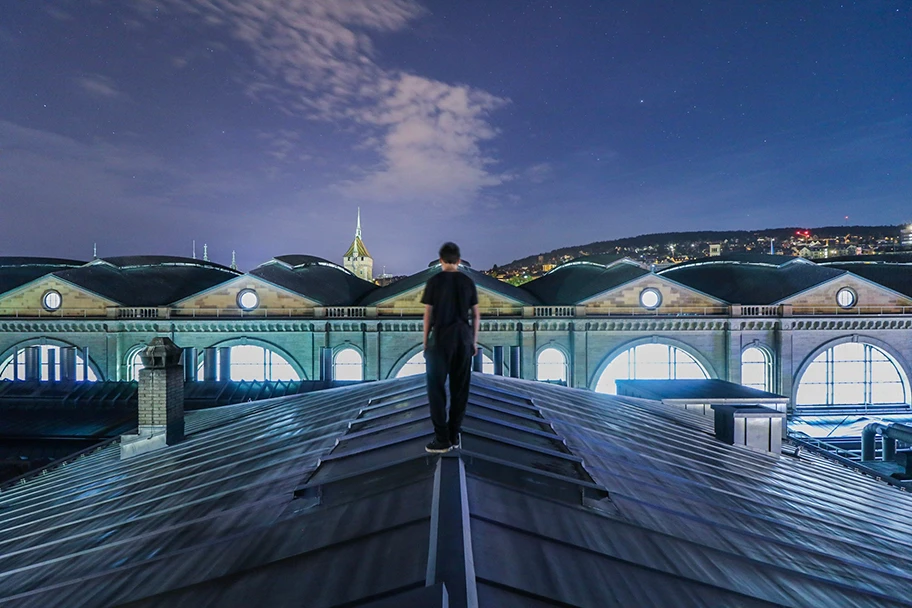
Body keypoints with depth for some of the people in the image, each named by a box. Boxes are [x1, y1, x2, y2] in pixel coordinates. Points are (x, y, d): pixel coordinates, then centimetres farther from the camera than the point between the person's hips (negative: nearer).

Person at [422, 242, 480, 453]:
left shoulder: (435, 281, -4)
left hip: (440, 338, -3)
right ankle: (454, 435, 16)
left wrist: (425, 341, 3)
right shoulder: (468, 281, 5)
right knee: (460, 387, 10)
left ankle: (442, 439, 4)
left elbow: (428, 314, -5)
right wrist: (474, 340, 13)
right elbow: (476, 314, 6)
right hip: (463, 338, 4)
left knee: (436, 387, 4)